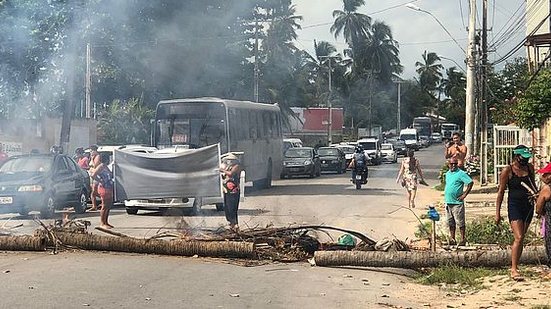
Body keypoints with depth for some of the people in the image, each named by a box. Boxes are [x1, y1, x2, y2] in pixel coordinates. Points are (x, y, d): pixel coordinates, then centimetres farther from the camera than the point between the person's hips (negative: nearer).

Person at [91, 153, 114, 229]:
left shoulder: (106, 167, 17)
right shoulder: (101, 166, -12)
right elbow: (93, 175, -21)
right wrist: (101, 182, -18)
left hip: (109, 188, 10)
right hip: (104, 188, -10)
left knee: (108, 206, 12)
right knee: (105, 206, -7)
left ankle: (106, 222, 18)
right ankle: (102, 223, -4)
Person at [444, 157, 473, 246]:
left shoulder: (461, 173, -9)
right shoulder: (447, 173, 15)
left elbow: (470, 183, -15)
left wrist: (464, 194, -15)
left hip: (457, 202, -8)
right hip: (448, 202, 8)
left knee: (460, 222, -4)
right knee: (450, 222, 11)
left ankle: (463, 239, 2)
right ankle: (452, 239, 18)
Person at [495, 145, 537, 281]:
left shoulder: (530, 168, 8)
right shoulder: (507, 171, -7)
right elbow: (501, 192, -4)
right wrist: (497, 213, -6)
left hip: (528, 205, 6)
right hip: (514, 205, -5)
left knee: (521, 238, 8)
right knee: (519, 238, -15)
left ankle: (514, 265, 16)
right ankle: (514, 270, -13)